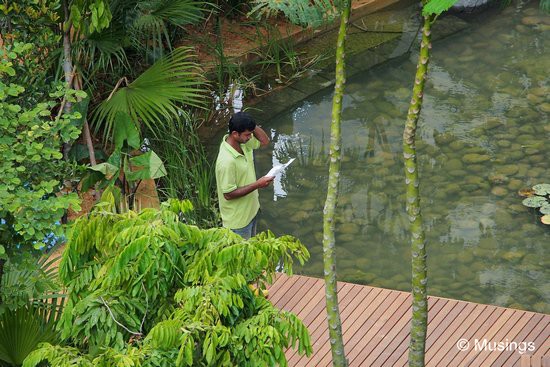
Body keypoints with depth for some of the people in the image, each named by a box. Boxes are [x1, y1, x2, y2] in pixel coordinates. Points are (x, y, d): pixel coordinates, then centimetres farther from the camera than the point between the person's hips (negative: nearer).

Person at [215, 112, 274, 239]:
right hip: (238, 218, -8)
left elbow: (264, 141, 4)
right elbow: (229, 194, -29)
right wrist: (257, 185, -28)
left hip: (250, 209, 8)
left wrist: (252, 125, -14)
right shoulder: (227, 161, -34)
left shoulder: (241, 142, -10)